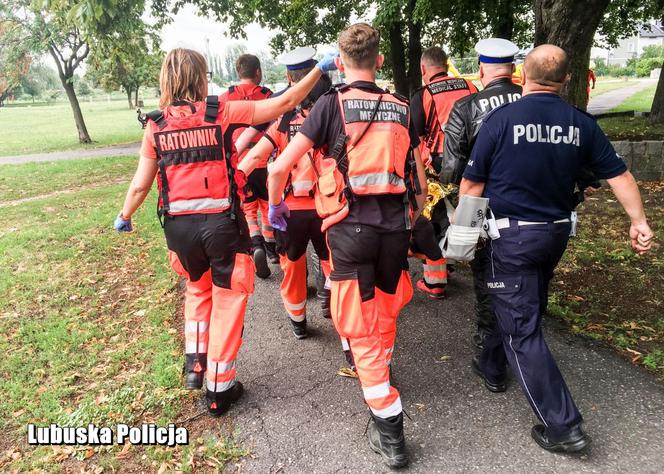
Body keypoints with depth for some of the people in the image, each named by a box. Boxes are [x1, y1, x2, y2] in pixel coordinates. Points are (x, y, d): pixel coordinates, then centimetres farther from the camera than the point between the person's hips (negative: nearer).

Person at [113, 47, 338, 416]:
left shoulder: (156, 125, 3)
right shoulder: (222, 112, -6)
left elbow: (140, 185, 6)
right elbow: (286, 103, -4)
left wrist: (125, 217, 24)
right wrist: (321, 68, 6)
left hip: (179, 224, 4)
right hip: (222, 221, -3)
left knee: (198, 288, 31)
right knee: (227, 301, 12)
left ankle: (195, 363, 27)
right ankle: (219, 389, 23)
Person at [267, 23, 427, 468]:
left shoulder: (331, 103, -2)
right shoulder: (401, 108, 8)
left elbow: (280, 168, -8)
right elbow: (419, 180, 11)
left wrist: (276, 205, 10)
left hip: (350, 226, -4)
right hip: (395, 224, 4)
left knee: (361, 328, 6)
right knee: (385, 312, 25)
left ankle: (390, 431, 8)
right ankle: (379, 369, 49)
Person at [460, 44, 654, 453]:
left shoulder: (502, 118, -12)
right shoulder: (581, 123, 1)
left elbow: (473, 183, -9)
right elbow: (618, 174, 3)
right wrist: (639, 221, 13)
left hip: (513, 235, -6)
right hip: (557, 232, 6)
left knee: (523, 328, 1)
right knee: (522, 309, 24)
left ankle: (564, 425, 4)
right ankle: (492, 367, 45)